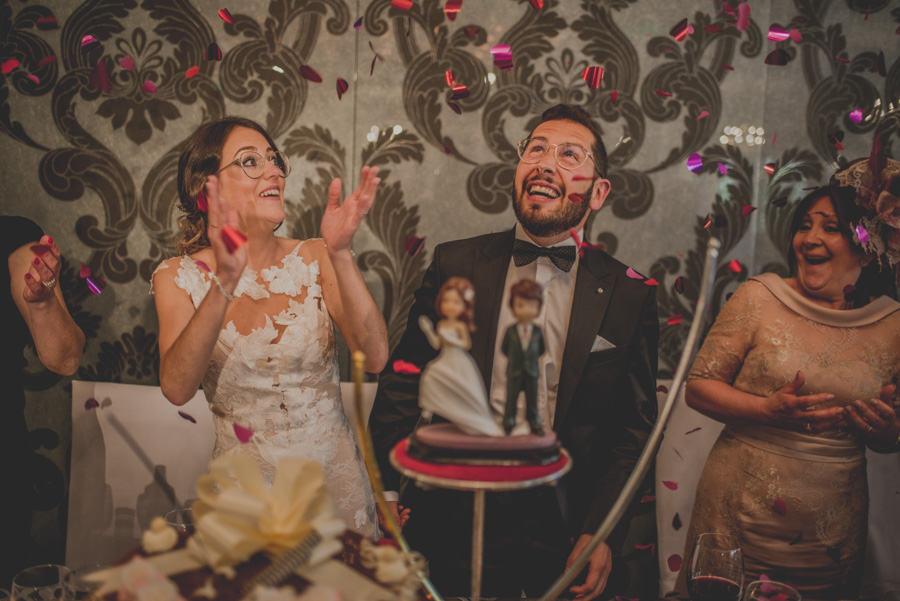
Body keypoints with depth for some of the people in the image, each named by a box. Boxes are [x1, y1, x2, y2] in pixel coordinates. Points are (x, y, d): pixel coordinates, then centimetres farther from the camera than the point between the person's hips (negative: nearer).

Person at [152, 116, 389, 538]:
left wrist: (340, 254, -27)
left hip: (334, 475, 1)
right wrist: (225, 282, -31)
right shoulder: (179, 277, -3)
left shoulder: (314, 259, -2)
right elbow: (177, 389, -20)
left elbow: (374, 358, -16)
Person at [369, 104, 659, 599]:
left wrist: (601, 535, -6)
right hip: (458, 528, 0)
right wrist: (388, 490, -5)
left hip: (566, 536, 0)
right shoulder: (455, 266, -1)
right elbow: (404, 381, 2)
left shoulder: (630, 297, -2)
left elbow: (633, 428, 0)